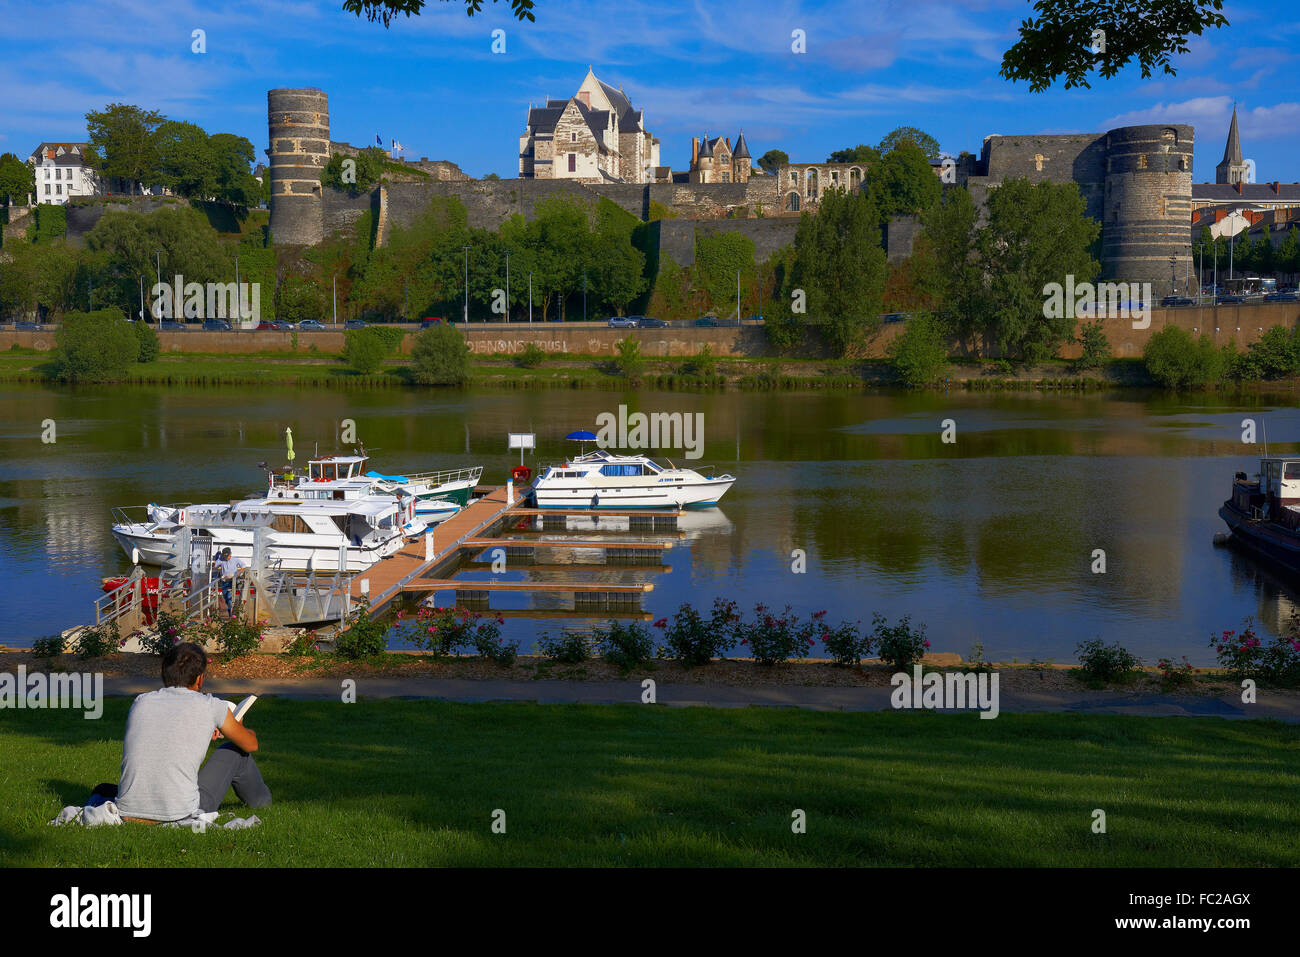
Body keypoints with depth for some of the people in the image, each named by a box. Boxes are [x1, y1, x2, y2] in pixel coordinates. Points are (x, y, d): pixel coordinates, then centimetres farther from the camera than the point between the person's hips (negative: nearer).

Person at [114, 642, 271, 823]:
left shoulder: (140, 702, 10)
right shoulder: (210, 706, -1)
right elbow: (251, 744, 17)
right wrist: (244, 729, 42)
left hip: (128, 813, 5)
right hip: (182, 813, -5)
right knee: (235, 752, 24)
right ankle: (258, 801, 45)